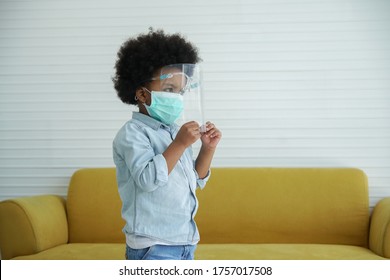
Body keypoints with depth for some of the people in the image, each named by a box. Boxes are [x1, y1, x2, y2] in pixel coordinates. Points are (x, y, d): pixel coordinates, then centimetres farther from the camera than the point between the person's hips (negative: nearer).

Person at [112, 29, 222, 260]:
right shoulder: (133, 132, -12)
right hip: (152, 247, -8)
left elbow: (196, 180, 17)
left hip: (185, 241, 9)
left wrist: (208, 148, 2)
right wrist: (180, 144, -24)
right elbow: (148, 178, -26)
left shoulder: (175, 131, 11)